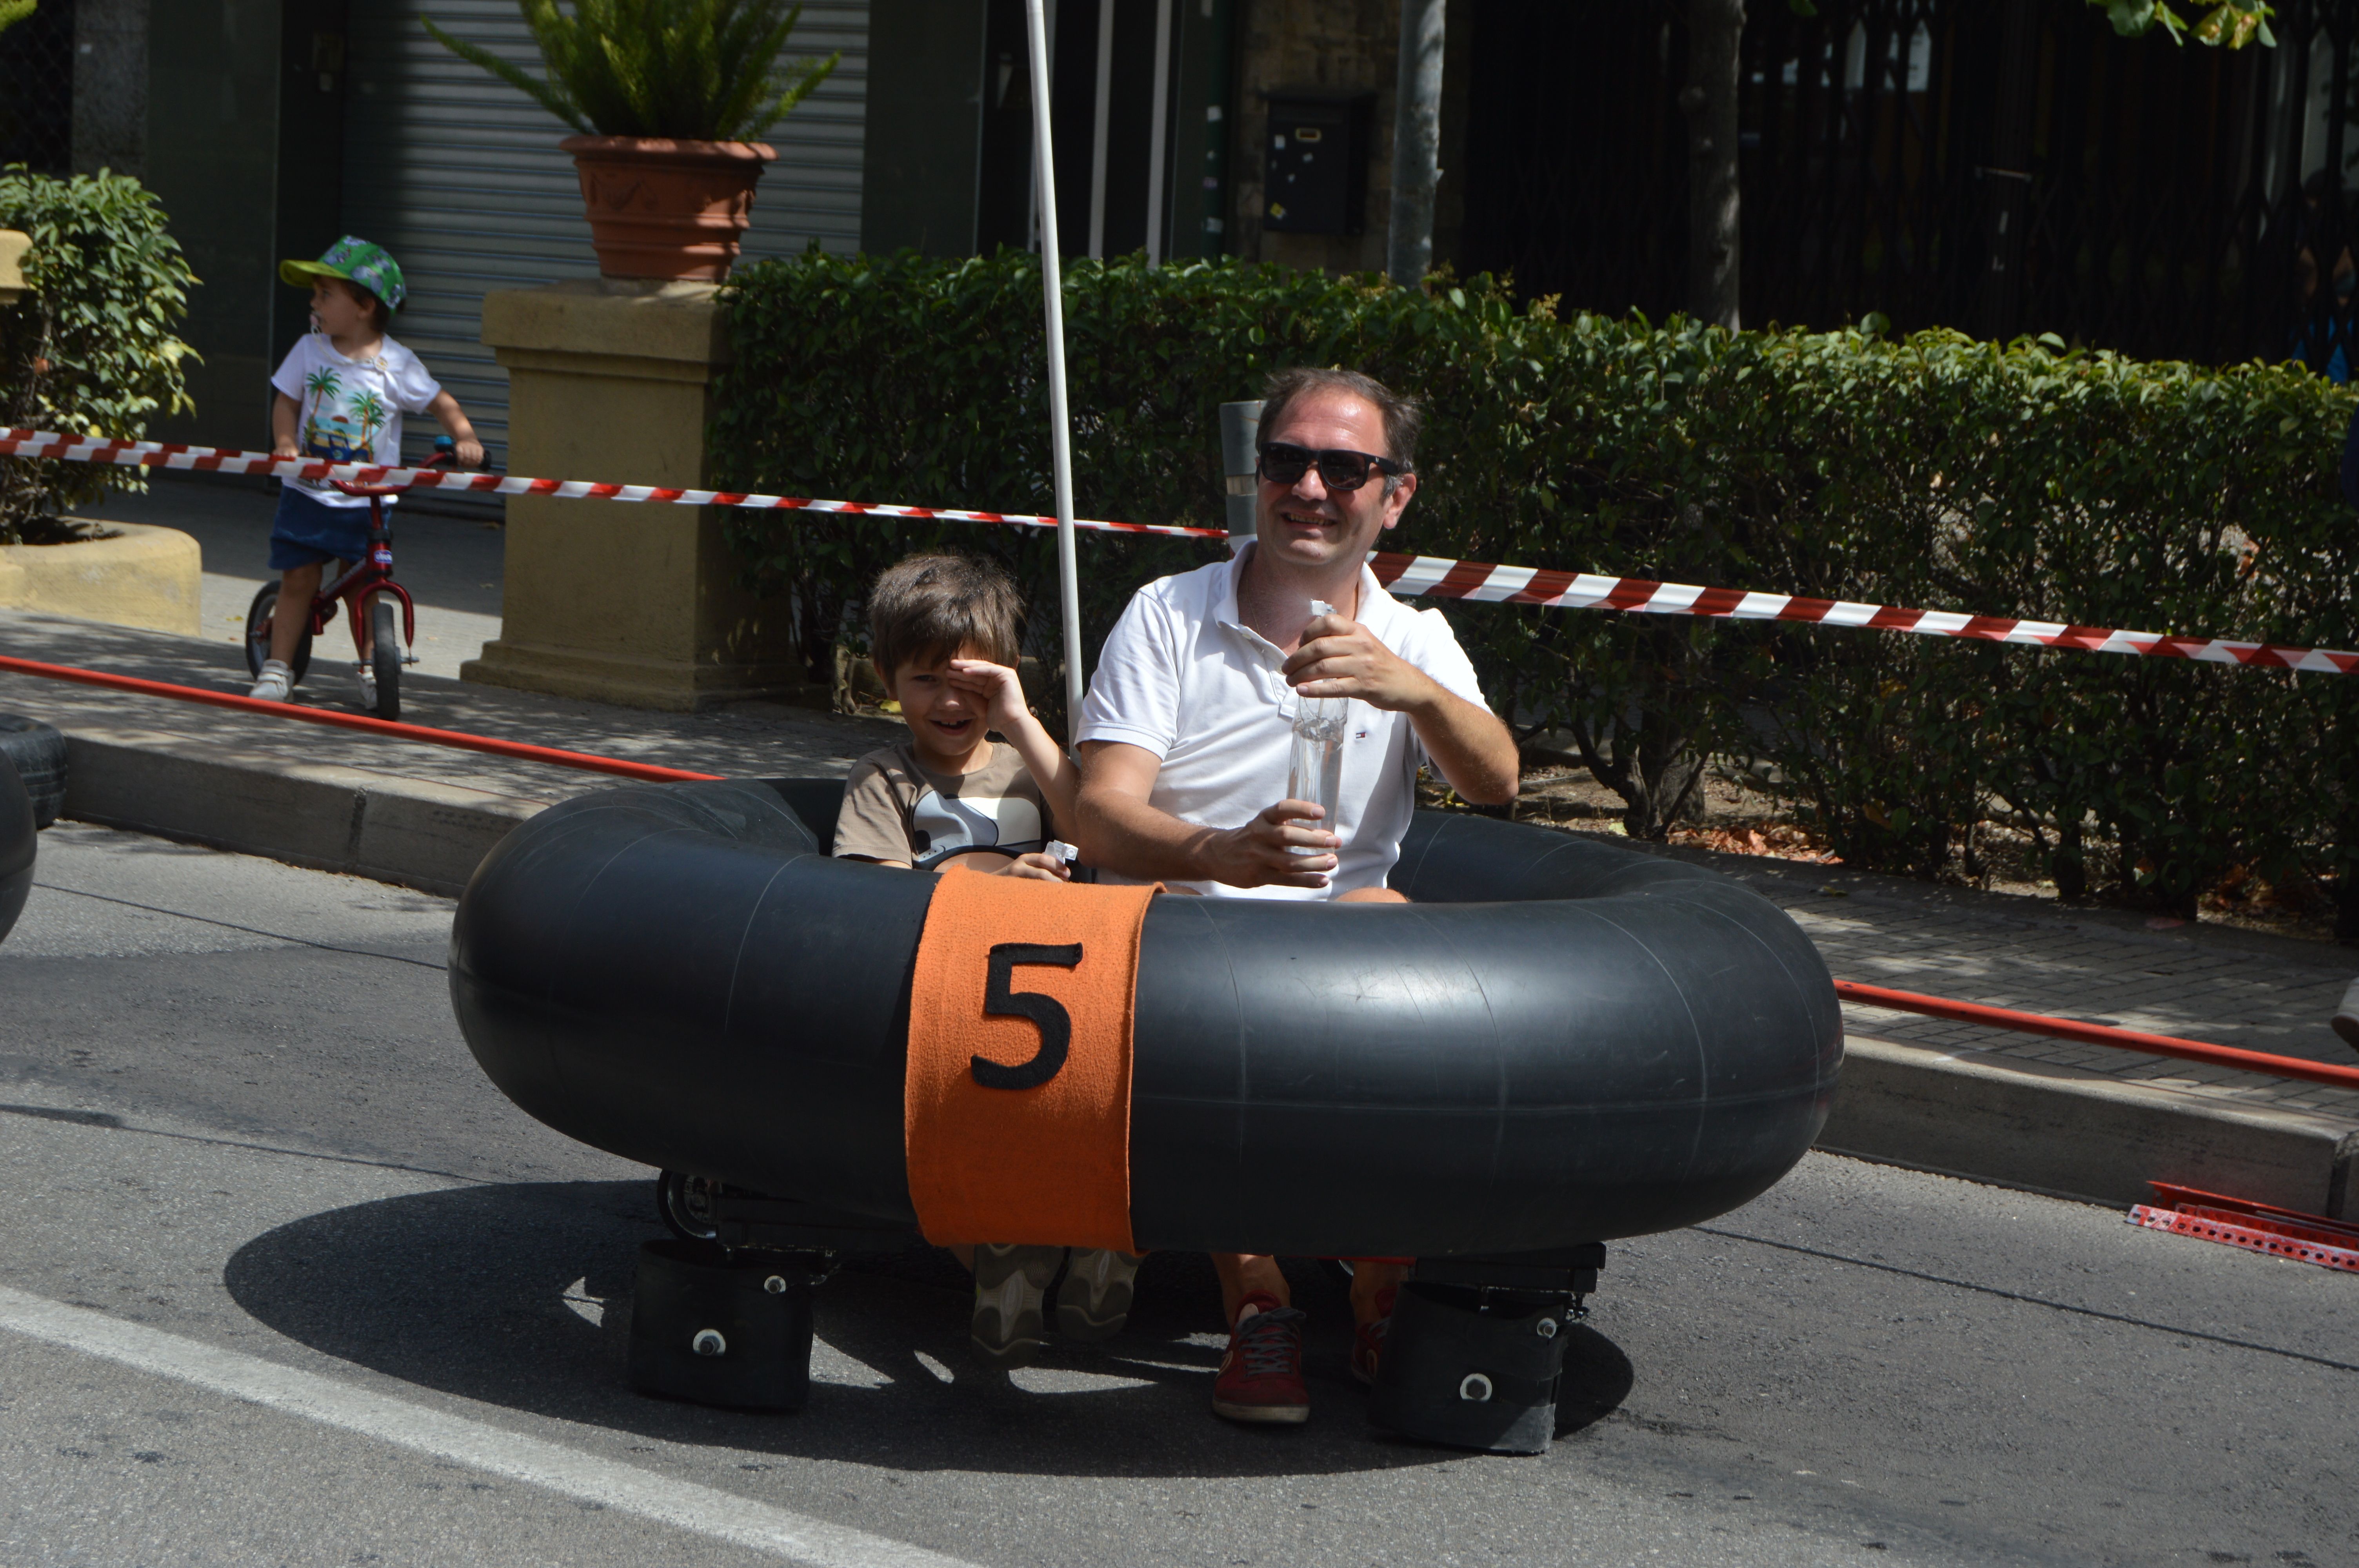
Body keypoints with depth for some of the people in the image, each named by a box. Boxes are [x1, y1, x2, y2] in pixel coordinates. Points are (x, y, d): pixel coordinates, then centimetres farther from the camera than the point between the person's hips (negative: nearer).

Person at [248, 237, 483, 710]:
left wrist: (465, 439, -19)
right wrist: (285, 443, -16)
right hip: (309, 492, 1)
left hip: (367, 501, -1)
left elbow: (442, 404, -1)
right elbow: (286, 401, 3)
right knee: (298, 579, -1)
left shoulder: (395, 365, -7)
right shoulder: (310, 351, -1)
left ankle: (370, 667, 22)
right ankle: (278, 666, 8)